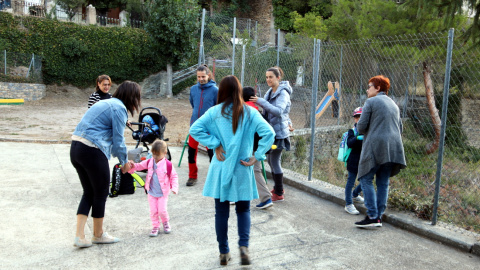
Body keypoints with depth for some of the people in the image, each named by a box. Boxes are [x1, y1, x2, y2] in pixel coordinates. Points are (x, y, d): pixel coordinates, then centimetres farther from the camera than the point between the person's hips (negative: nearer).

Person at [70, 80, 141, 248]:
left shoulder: (107, 103, 20)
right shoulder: (119, 108, -9)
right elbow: (118, 140, -9)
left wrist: (122, 158, 23)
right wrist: (124, 162, 6)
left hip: (76, 148, 9)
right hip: (92, 152, -9)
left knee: (89, 192, 17)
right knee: (101, 193, 8)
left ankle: (80, 235, 14)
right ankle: (98, 234, 25)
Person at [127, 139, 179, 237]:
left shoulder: (168, 165, -13)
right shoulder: (149, 162, -3)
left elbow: (174, 176, -6)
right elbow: (140, 166, 5)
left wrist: (174, 187, -16)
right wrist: (133, 166, -18)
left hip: (163, 193, -3)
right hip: (151, 193, 3)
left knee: (162, 210, -2)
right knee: (153, 211, 6)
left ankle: (165, 222, 28)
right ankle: (156, 226, 24)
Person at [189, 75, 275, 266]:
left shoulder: (215, 112, -3)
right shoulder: (249, 112, -3)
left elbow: (194, 129, -13)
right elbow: (269, 133, -13)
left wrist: (215, 144, -9)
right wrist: (257, 157, -9)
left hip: (221, 169, 0)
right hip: (242, 170, 0)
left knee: (221, 212, 12)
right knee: (243, 210, 16)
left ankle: (224, 252, 20)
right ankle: (244, 246, -2)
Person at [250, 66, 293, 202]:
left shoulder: (283, 93, -13)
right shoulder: (270, 92, 13)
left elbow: (278, 111, -28)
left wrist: (261, 101, -32)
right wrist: (288, 123, 23)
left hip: (279, 132, -9)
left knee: (275, 161, -6)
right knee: (271, 160, 14)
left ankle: (279, 194, 4)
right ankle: (278, 188, 29)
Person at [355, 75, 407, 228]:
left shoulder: (371, 102, -3)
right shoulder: (393, 104, 21)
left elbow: (361, 126, -7)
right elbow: (400, 128, 22)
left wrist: (359, 129, 14)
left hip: (375, 146, -7)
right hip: (393, 149, 8)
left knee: (366, 180, -2)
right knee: (383, 183, 10)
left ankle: (372, 217, -8)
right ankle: (379, 217, 12)